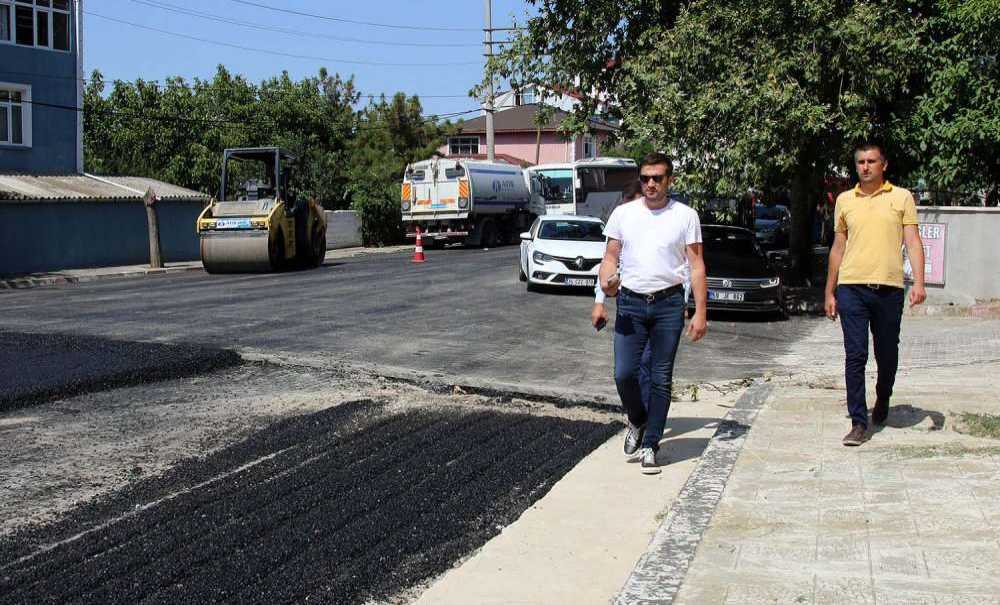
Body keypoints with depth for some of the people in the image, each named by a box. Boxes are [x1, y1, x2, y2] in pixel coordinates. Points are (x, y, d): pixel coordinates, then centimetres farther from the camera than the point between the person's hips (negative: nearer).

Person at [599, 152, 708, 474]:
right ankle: (637, 421, 24)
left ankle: (649, 445, 12)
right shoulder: (623, 213, 7)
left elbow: (696, 266, 2)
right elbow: (610, 257, 9)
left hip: (669, 304, -1)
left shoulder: (685, 216, 3)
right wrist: (606, 282, -14)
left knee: (661, 379, 3)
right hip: (630, 303, 1)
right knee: (624, 374, -6)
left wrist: (700, 312, -4)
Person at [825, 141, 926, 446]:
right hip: (851, 287, 1)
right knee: (855, 357, -4)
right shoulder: (845, 200, 11)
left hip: (889, 288, -1)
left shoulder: (902, 197, 5)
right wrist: (830, 292, 14)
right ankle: (858, 423, -1)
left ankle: (882, 399, 39)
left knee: (887, 354, 10)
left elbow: (913, 242, 1)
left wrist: (919, 282, -12)